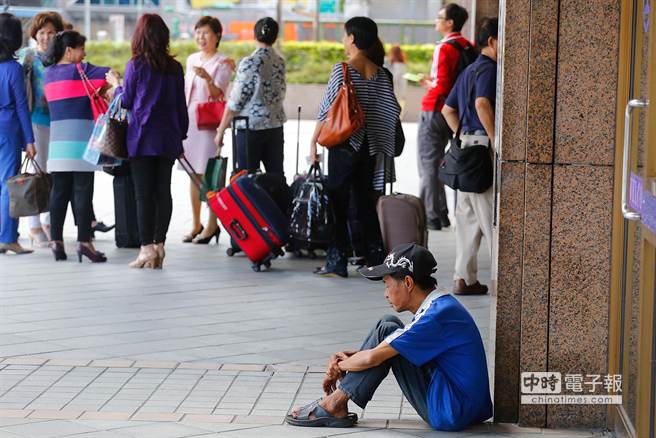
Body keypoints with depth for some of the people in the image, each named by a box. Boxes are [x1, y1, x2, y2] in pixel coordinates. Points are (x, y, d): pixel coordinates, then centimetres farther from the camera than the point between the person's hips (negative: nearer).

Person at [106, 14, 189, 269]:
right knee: (163, 191, 7)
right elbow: (181, 106, 9)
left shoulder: (136, 65, -7)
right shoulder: (175, 67, 5)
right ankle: (159, 243, 7)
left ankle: (147, 247, -6)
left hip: (142, 138, -4)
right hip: (168, 138, 4)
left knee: (144, 194, -3)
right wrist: (181, 135, 18)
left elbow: (126, 101, 2)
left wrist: (116, 84, 21)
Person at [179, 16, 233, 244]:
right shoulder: (192, 59, 15)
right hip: (189, 120, 7)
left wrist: (208, 78, -31)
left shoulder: (222, 63, -4)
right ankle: (196, 224, 15)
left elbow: (219, 94, -14)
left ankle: (212, 225, -2)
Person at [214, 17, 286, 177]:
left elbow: (236, 101, -12)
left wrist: (220, 131, -3)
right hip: (276, 125, 6)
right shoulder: (280, 62, 5)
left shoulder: (249, 63, -13)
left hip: (252, 127, -6)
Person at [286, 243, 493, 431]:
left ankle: (335, 405, -6)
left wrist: (339, 365, -1)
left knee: (386, 331, -11)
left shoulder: (438, 315, -19)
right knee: (389, 323, 11)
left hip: (453, 413, -10)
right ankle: (338, 396, 5)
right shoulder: (440, 306, 12)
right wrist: (349, 357, 3)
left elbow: (372, 358, -19)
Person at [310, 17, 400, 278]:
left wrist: (314, 141, -1)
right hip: (371, 146, 5)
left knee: (339, 203, 1)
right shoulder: (382, 74, 5)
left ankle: (337, 262, 1)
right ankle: (376, 258, 10)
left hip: (344, 144, -5)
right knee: (366, 202, 12)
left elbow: (326, 110, -9)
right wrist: (382, 144, 14)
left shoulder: (341, 70, -10)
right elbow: (392, 111, 5)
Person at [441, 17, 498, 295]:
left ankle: (464, 278, 12)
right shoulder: (489, 69, -11)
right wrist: (495, 141, -23)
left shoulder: (469, 70, 19)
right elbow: (482, 104, -27)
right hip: (481, 147, -9)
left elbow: (448, 109, 24)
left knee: (467, 215, 10)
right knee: (491, 215, -6)